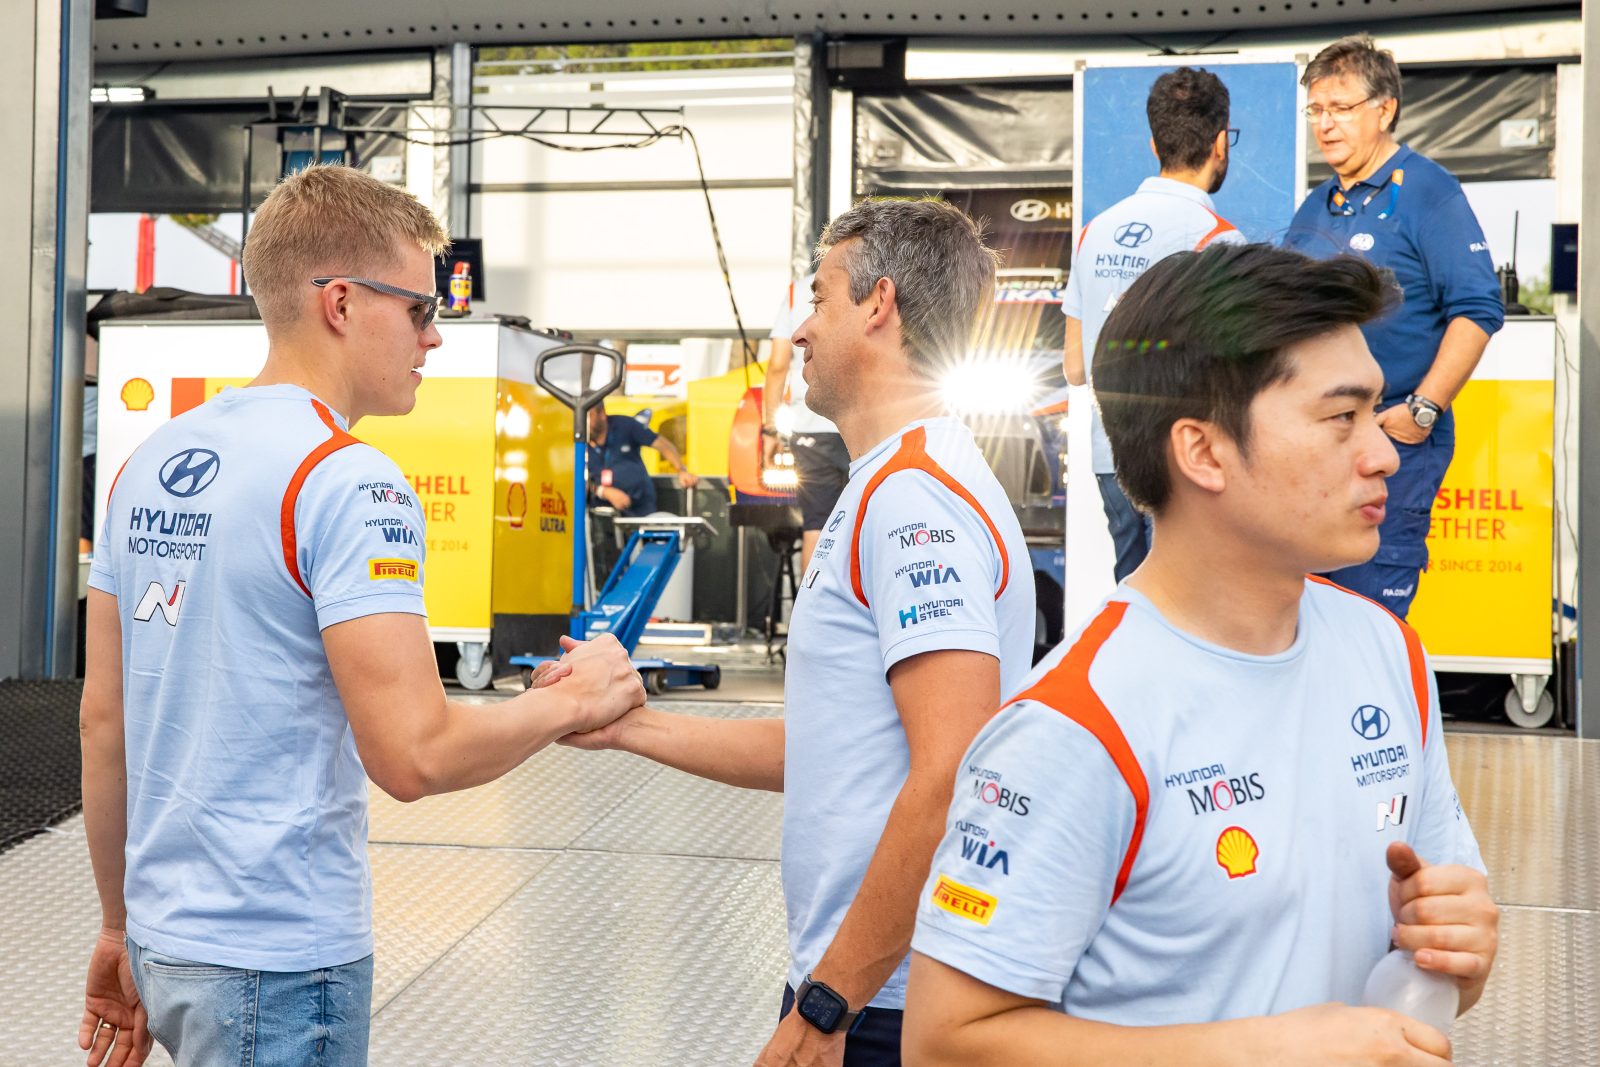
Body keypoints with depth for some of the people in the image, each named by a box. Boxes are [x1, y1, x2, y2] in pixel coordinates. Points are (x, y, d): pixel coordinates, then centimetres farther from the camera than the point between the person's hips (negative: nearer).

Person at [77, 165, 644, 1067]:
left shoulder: (153, 462, 8)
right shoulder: (347, 482, -17)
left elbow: (103, 721, 12)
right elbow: (414, 754, -24)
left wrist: (123, 926, 20)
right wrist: (572, 700, -7)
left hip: (165, 935, 8)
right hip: (280, 960, -8)